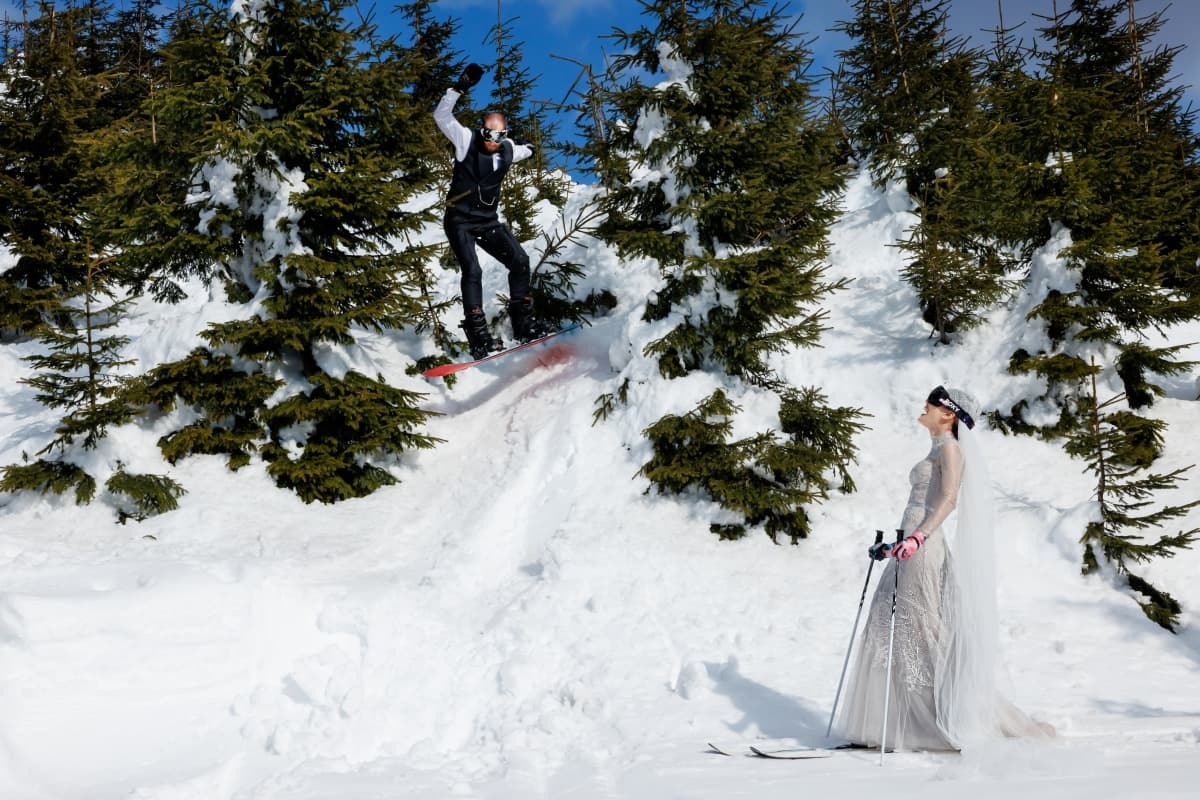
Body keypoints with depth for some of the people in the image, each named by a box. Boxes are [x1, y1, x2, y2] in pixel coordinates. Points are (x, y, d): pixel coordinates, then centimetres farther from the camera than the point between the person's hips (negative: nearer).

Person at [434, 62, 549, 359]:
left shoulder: (508, 149, 4)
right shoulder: (467, 140, -8)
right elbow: (441, 115, -14)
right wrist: (460, 87, -20)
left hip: (488, 222, 5)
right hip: (460, 221, -5)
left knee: (519, 260, -5)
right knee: (472, 271, -18)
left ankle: (523, 322, 3)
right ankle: (479, 338, -22)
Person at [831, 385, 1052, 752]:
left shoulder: (950, 447, -5)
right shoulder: (936, 451, 22)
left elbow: (948, 499, -19)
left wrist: (917, 537, -31)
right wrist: (892, 545, 30)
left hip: (925, 551, -9)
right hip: (911, 551, 9)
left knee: (927, 638, -7)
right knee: (892, 635, 8)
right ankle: (898, 725, 13)